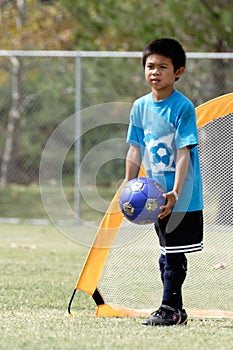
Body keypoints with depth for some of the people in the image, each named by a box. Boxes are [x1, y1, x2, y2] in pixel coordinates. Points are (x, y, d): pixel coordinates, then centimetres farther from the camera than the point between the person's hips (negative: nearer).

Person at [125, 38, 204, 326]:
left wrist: (176, 192, -24)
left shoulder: (183, 107, -12)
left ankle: (169, 309, 1)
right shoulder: (140, 107, 5)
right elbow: (135, 151, 11)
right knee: (166, 256, 11)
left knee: (174, 255, -5)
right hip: (156, 195, 6)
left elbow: (184, 153, -16)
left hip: (182, 197, -6)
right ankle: (176, 311, 19)